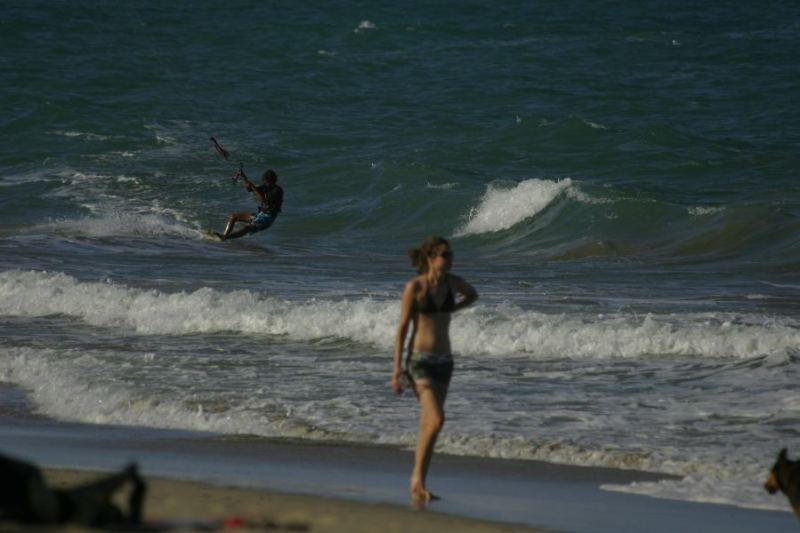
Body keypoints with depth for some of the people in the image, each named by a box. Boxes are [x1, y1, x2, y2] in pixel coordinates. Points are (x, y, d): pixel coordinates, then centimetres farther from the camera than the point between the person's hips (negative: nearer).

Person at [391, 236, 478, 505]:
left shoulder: (452, 281, 5)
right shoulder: (414, 286, -10)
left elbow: (472, 295, 28)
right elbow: (402, 328, -8)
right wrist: (396, 369, -12)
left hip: (444, 361, 6)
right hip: (420, 359, -6)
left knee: (428, 425, 7)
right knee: (436, 420, -18)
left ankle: (418, 486, 13)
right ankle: (417, 477, -6)